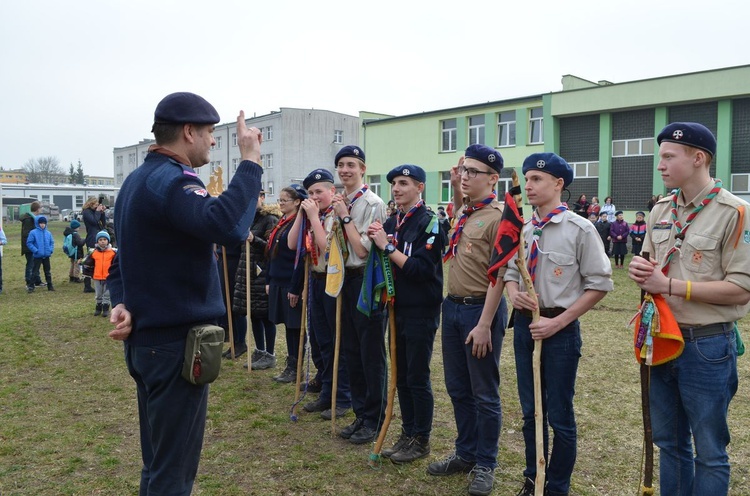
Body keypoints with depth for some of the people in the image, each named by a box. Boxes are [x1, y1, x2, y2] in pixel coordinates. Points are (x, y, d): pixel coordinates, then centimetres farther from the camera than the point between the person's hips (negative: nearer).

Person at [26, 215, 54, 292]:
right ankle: (30, 286, 4)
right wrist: (35, 250, -15)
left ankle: (50, 286, 22)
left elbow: (52, 242, 12)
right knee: (35, 272, -3)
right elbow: (29, 243, -8)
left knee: (48, 271, 13)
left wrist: (51, 250, -4)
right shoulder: (33, 232, -9)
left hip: (46, 256, 4)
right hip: (37, 256, -4)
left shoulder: (48, 233, 4)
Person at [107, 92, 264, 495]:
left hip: (146, 338, 10)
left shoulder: (137, 180, 13)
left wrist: (122, 303, -1)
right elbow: (226, 225, -37)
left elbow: (123, 257, 15)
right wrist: (250, 161, -28)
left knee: (157, 460, 22)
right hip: (177, 342, -10)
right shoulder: (171, 180, -18)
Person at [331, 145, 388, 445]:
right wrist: (338, 214, 2)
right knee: (351, 352, 14)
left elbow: (362, 249, -18)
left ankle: (374, 420, 15)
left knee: (371, 355, 2)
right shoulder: (339, 203, 12)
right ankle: (360, 414, 28)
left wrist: (346, 216, -14)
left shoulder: (373, 203, -12)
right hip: (345, 280, 8)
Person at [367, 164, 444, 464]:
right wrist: (375, 241, -9)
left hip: (421, 313, -7)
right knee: (401, 376, 14)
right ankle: (407, 434, 28)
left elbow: (421, 269, -21)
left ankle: (421, 441, 17)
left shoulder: (430, 223, -13)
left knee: (418, 378, 2)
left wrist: (387, 246, -20)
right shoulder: (391, 223, 9)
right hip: (398, 308, 7)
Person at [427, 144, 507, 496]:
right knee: (458, 388, 16)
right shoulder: (463, 212, 9)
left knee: (484, 394, 5)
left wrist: (485, 324, -21)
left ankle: (485, 465, 21)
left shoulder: (497, 217, -14)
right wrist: (455, 187, 18)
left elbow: (498, 275, -18)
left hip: (481, 309, -8)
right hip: (452, 307, 8)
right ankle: (465, 453, 32)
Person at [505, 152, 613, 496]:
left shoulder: (580, 229, -12)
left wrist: (558, 322, -15)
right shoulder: (524, 230, 4)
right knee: (530, 411, 18)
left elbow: (599, 284, -10)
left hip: (560, 328, -5)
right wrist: (513, 291, -8)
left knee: (559, 416, 7)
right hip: (524, 324, 6)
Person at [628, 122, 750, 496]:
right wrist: (639, 270, -5)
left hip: (708, 345, -6)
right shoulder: (661, 210, 7)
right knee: (669, 441, 20)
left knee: (709, 451, 9)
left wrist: (670, 286, -21)